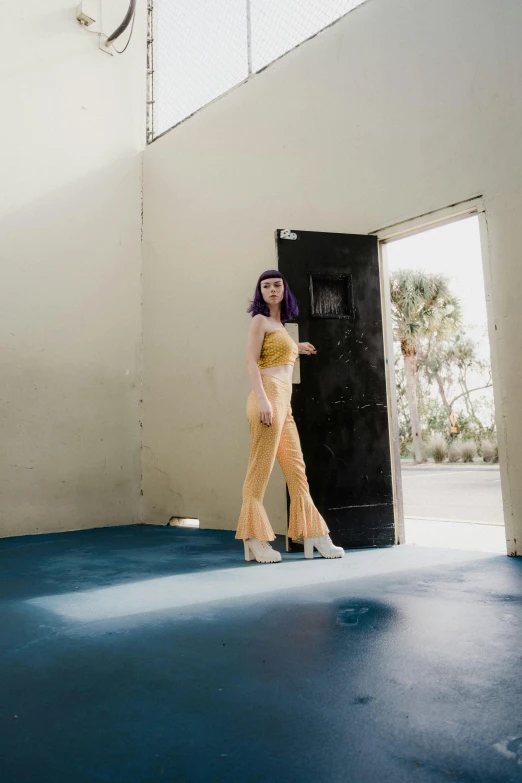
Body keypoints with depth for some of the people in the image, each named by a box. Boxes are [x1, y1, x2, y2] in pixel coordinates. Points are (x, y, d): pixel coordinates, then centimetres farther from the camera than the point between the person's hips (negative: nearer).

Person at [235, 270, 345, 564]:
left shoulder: (279, 325, 25)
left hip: (284, 402, 8)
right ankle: (255, 540, -3)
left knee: (297, 468, 6)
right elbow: (251, 361, -9)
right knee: (261, 468, -8)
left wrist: (296, 347, 43)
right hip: (269, 397, -8)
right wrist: (262, 399, -20)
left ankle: (314, 538, 10)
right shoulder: (260, 320, 2)